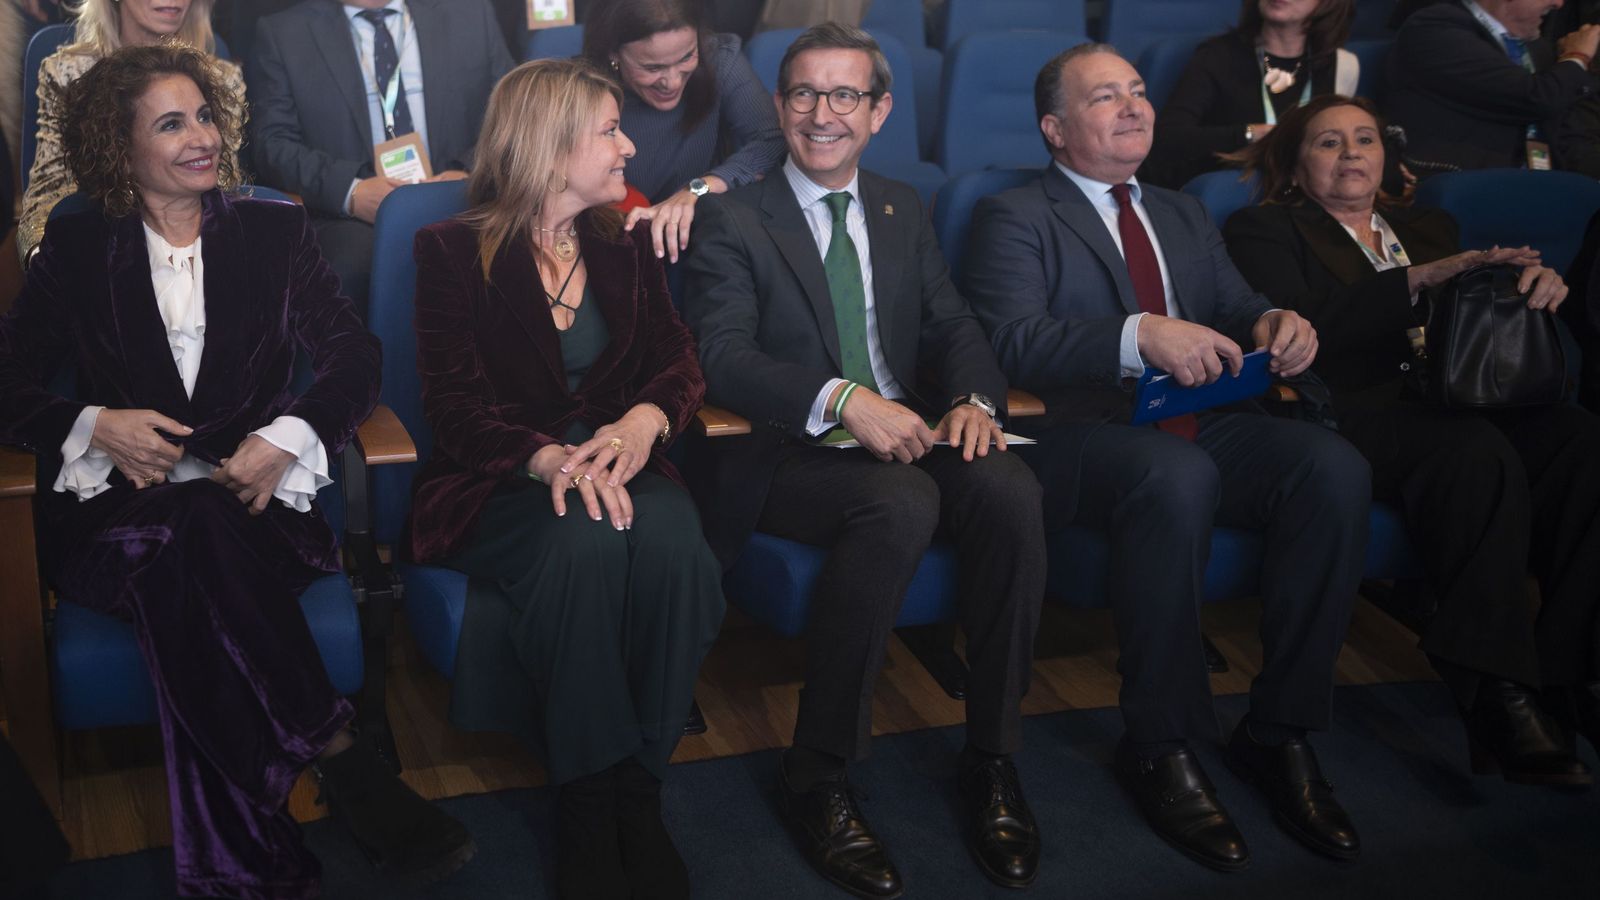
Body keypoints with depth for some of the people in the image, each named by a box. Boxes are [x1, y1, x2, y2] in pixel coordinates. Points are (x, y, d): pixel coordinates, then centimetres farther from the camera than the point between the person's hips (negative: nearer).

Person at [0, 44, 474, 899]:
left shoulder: (273, 231, 15)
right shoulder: (76, 248, 14)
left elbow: (353, 354, 5)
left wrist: (288, 436, -14)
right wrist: (94, 425, -12)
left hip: (250, 498, 0)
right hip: (112, 502, 0)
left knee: (181, 575, -36)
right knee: (190, 541, -37)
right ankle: (345, 763, -34)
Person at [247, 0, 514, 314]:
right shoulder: (280, 34, 12)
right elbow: (273, 144, 3)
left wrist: (468, 176, -10)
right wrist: (351, 192, -16)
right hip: (349, 222, -1)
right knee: (352, 263, -36)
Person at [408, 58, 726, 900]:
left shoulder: (626, 244, 14)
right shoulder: (454, 252, 0)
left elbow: (676, 357, 8)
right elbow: (455, 402, -8)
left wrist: (646, 419, -18)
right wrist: (550, 459, -28)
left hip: (616, 462, 3)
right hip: (500, 483, -3)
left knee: (671, 542, -33)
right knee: (585, 544, -37)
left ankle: (639, 793, -21)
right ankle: (583, 805, -24)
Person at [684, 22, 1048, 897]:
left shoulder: (902, 210, 20)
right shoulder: (732, 219, 2)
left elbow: (954, 326, 13)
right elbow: (722, 358, -11)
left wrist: (974, 400, -11)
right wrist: (843, 399, -27)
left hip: (907, 435, 5)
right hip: (784, 455, -4)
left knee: (1010, 490, -27)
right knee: (900, 505, -36)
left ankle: (992, 760, -14)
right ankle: (816, 777, -23)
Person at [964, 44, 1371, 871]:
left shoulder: (1185, 217, 27)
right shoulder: (1014, 217, 6)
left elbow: (1241, 310, 20)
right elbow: (1013, 339, -11)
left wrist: (1276, 327, -7)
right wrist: (1141, 335, -27)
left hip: (1201, 423, 6)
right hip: (1082, 431, -5)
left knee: (1334, 469, -24)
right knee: (1177, 478, -38)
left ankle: (1278, 733, -13)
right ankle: (1159, 748, -21)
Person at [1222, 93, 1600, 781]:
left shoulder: (1428, 227, 32)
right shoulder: (1264, 231, 14)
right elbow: (1298, 331, -6)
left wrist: (1537, 282, -3)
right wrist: (1417, 280, -14)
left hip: (1461, 405, 5)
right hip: (1350, 410, -5)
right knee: (1477, 451, -36)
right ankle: (1497, 694, -37)